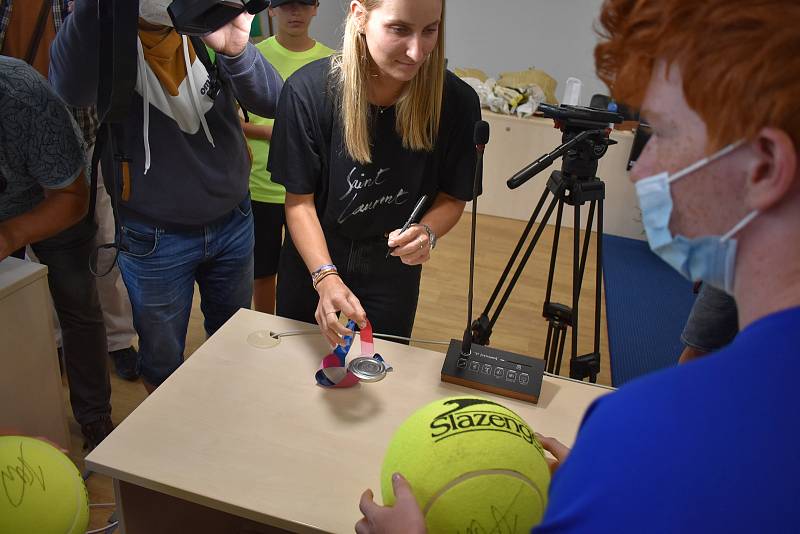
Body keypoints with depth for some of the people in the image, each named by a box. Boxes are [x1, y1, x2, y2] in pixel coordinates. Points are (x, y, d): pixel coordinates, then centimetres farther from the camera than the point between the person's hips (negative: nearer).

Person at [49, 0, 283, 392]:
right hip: (153, 238, -2)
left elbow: (270, 102, -17)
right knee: (162, 360, 15)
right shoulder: (105, 37, -12)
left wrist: (237, 51, -38)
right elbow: (72, 90, -34)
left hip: (233, 223, 3)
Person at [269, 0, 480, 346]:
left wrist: (427, 232, -28)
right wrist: (325, 278, -29)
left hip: (393, 277, 0)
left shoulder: (457, 102, -20)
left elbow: (453, 197, -7)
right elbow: (299, 200, -16)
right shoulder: (308, 90, -23)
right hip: (312, 266, 0)